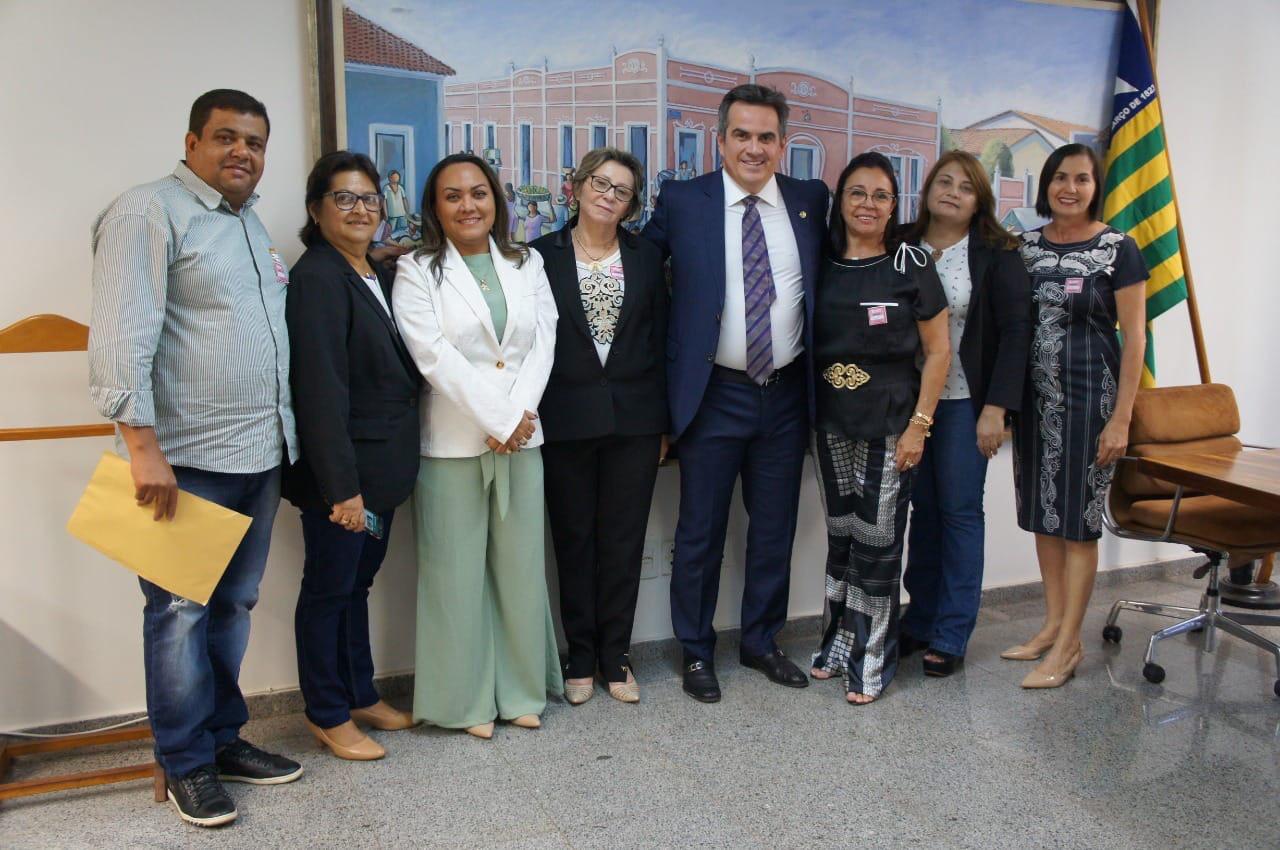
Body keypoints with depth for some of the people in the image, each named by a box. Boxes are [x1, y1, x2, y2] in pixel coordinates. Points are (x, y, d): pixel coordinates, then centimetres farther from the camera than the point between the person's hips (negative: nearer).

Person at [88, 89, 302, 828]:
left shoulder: (252, 222, 17)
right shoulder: (150, 213, -7)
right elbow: (122, 337, -16)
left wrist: (287, 435, 17)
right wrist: (144, 446, -22)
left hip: (260, 456, 7)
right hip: (187, 460, -7)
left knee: (235, 606, 14)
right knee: (181, 613, 4)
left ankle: (224, 738, 28)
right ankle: (187, 764, 17)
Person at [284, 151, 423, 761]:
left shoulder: (378, 275, 11)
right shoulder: (317, 277, -15)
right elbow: (321, 387, -21)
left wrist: (386, 470, 9)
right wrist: (343, 485, -24)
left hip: (381, 464, 8)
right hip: (340, 468, -8)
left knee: (358, 581, 19)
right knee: (329, 589, 6)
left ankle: (361, 695, 33)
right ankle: (327, 715, 21)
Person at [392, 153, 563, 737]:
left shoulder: (527, 265, 12)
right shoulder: (417, 272, 0)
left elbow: (542, 344, 4)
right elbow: (435, 356, -10)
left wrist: (518, 415, -10)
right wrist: (496, 421, -14)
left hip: (522, 436, 4)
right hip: (452, 441, -3)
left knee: (521, 565, 8)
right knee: (457, 570, 3)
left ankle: (521, 690, 22)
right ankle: (466, 699, 15)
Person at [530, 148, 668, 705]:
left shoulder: (645, 258, 8)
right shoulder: (544, 255, 1)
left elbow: (660, 341, 8)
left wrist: (662, 424, 5)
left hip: (634, 419, 2)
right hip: (566, 421, -1)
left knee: (624, 541, 7)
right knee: (574, 540, 8)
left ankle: (615, 657, 21)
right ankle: (581, 658, 21)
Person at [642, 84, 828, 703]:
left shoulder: (811, 200, 5)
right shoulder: (682, 202, -3)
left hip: (786, 394, 3)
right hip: (714, 394, -3)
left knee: (775, 528, 14)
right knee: (700, 532, 7)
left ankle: (761, 641, 33)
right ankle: (696, 651, 25)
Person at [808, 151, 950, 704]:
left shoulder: (911, 265, -5)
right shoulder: (822, 265, 4)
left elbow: (938, 351, -5)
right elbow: (811, 345, 10)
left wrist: (919, 425, -11)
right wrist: (808, 412, 1)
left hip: (891, 425, -3)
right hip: (832, 424, 4)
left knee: (878, 540, 3)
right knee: (840, 535, 13)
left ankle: (871, 659, 17)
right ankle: (838, 642, 28)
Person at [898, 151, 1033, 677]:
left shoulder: (997, 254, -2)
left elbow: (1015, 331, -6)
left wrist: (996, 408, -13)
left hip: (965, 402, -3)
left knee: (960, 512, 3)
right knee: (923, 511, 9)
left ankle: (950, 636, 13)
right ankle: (920, 621, 21)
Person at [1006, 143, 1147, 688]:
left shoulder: (1117, 249, -4)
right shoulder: (1024, 246, 8)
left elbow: (1134, 337, -6)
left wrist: (1121, 418, -11)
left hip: (1088, 395, -5)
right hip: (1035, 395, 5)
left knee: (1077, 519, 0)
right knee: (1043, 513, 11)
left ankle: (1068, 645, 9)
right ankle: (1053, 624, 25)